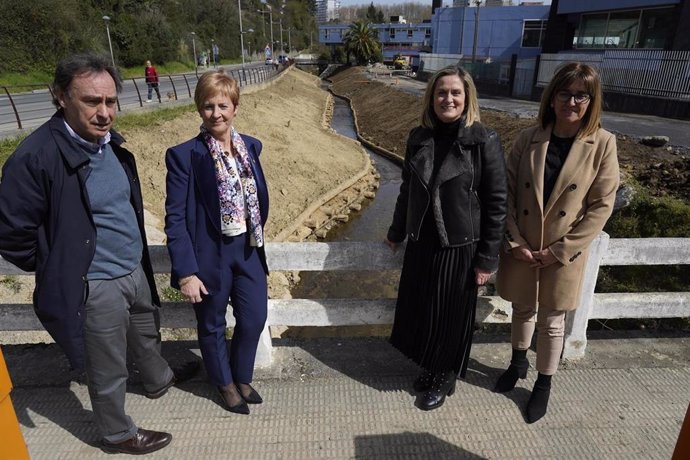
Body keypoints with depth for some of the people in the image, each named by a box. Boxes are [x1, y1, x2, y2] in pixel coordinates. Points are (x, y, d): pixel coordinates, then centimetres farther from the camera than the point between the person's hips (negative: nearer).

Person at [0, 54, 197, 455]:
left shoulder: (110, 142, 0)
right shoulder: (36, 157, -24)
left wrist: (136, 258, 15)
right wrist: (60, 271, -5)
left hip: (136, 271, 7)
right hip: (95, 288, -7)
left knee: (147, 335, 31)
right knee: (109, 371, 14)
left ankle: (159, 380, 59)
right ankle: (118, 434, 40)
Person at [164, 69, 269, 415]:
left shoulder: (251, 146, 2)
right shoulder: (183, 155, -13)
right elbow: (175, 217, -14)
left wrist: (256, 236, 10)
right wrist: (186, 271, -17)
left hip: (248, 249, 4)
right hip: (209, 254, -4)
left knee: (255, 317, 13)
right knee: (212, 325, 15)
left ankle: (242, 377, 41)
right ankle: (225, 383, 41)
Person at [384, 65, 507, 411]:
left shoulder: (484, 141, -12)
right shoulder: (419, 138, 1)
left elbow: (496, 202, -10)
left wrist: (487, 257, -11)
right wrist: (396, 233, 16)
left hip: (460, 247, -4)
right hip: (420, 243, 4)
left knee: (451, 314, 11)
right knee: (420, 309, 15)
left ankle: (445, 378, 35)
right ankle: (430, 367, 41)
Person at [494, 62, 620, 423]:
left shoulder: (602, 143, -8)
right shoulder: (529, 138, -4)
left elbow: (601, 206, -8)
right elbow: (508, 191, -2)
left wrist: (559, 250, -13)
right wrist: (514, 242, -10)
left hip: (565, 253, -2)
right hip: (521, 249, 2)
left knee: (551, 322, 12)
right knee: (523, 310, 19)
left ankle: (543, 384, 34)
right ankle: (518, 362, 45)